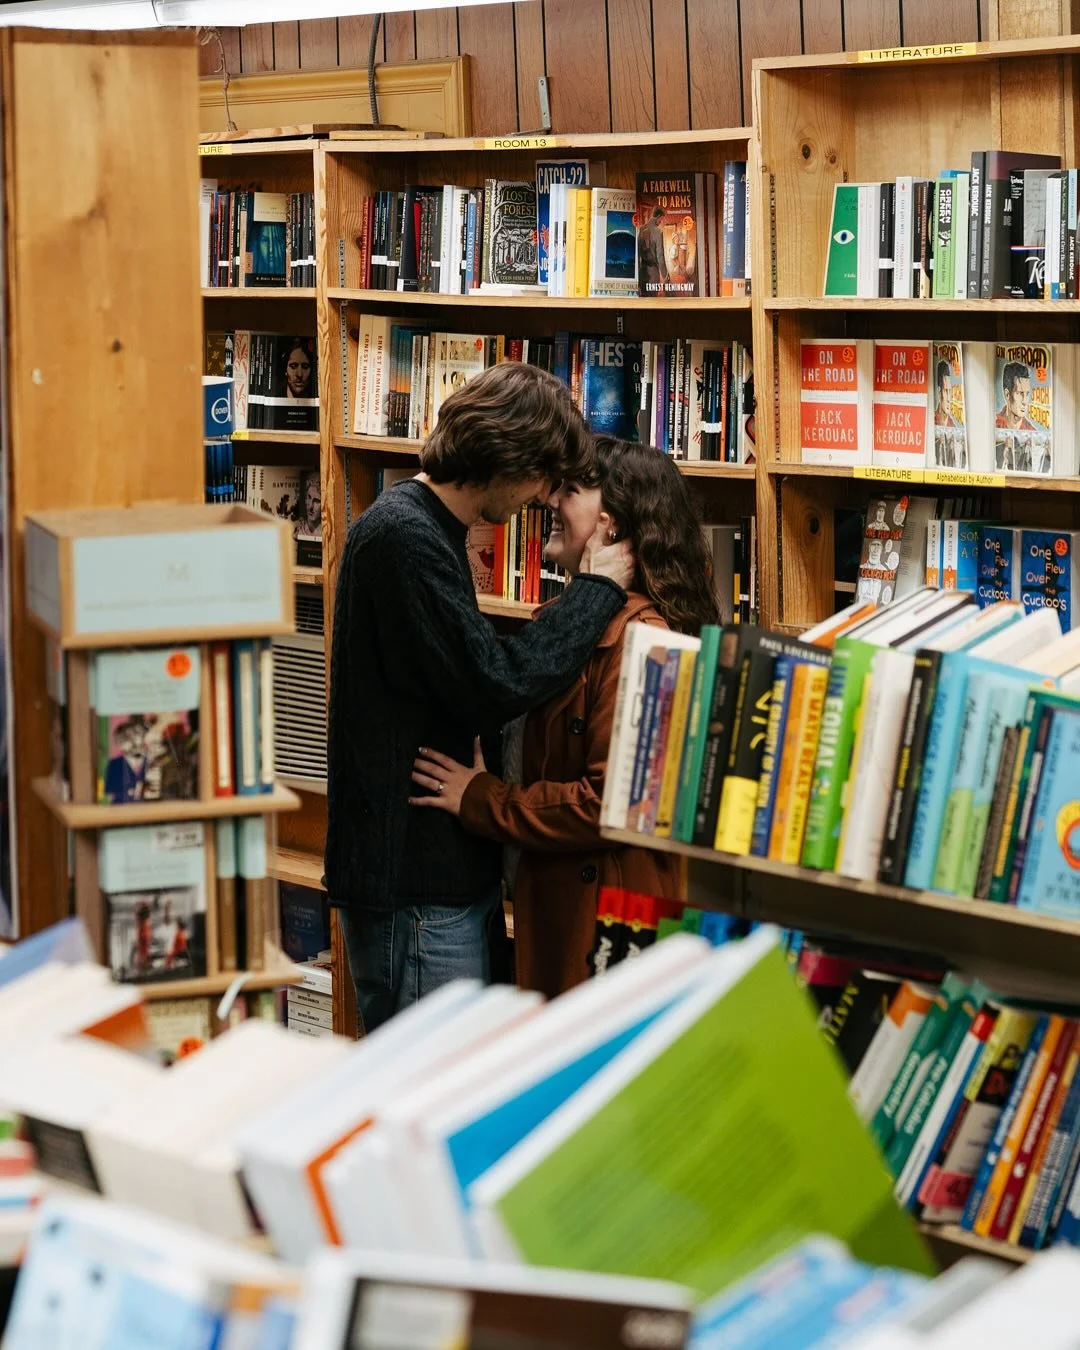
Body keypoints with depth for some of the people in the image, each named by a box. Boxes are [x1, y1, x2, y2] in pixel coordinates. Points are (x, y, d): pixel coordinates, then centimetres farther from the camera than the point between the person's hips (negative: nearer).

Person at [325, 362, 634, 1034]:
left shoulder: (429, 529, 15)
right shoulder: (403, 536, -19)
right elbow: (496, 687, -22)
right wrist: (597, 589, -11)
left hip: (448, 864, 11)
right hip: (411, 880, -11)